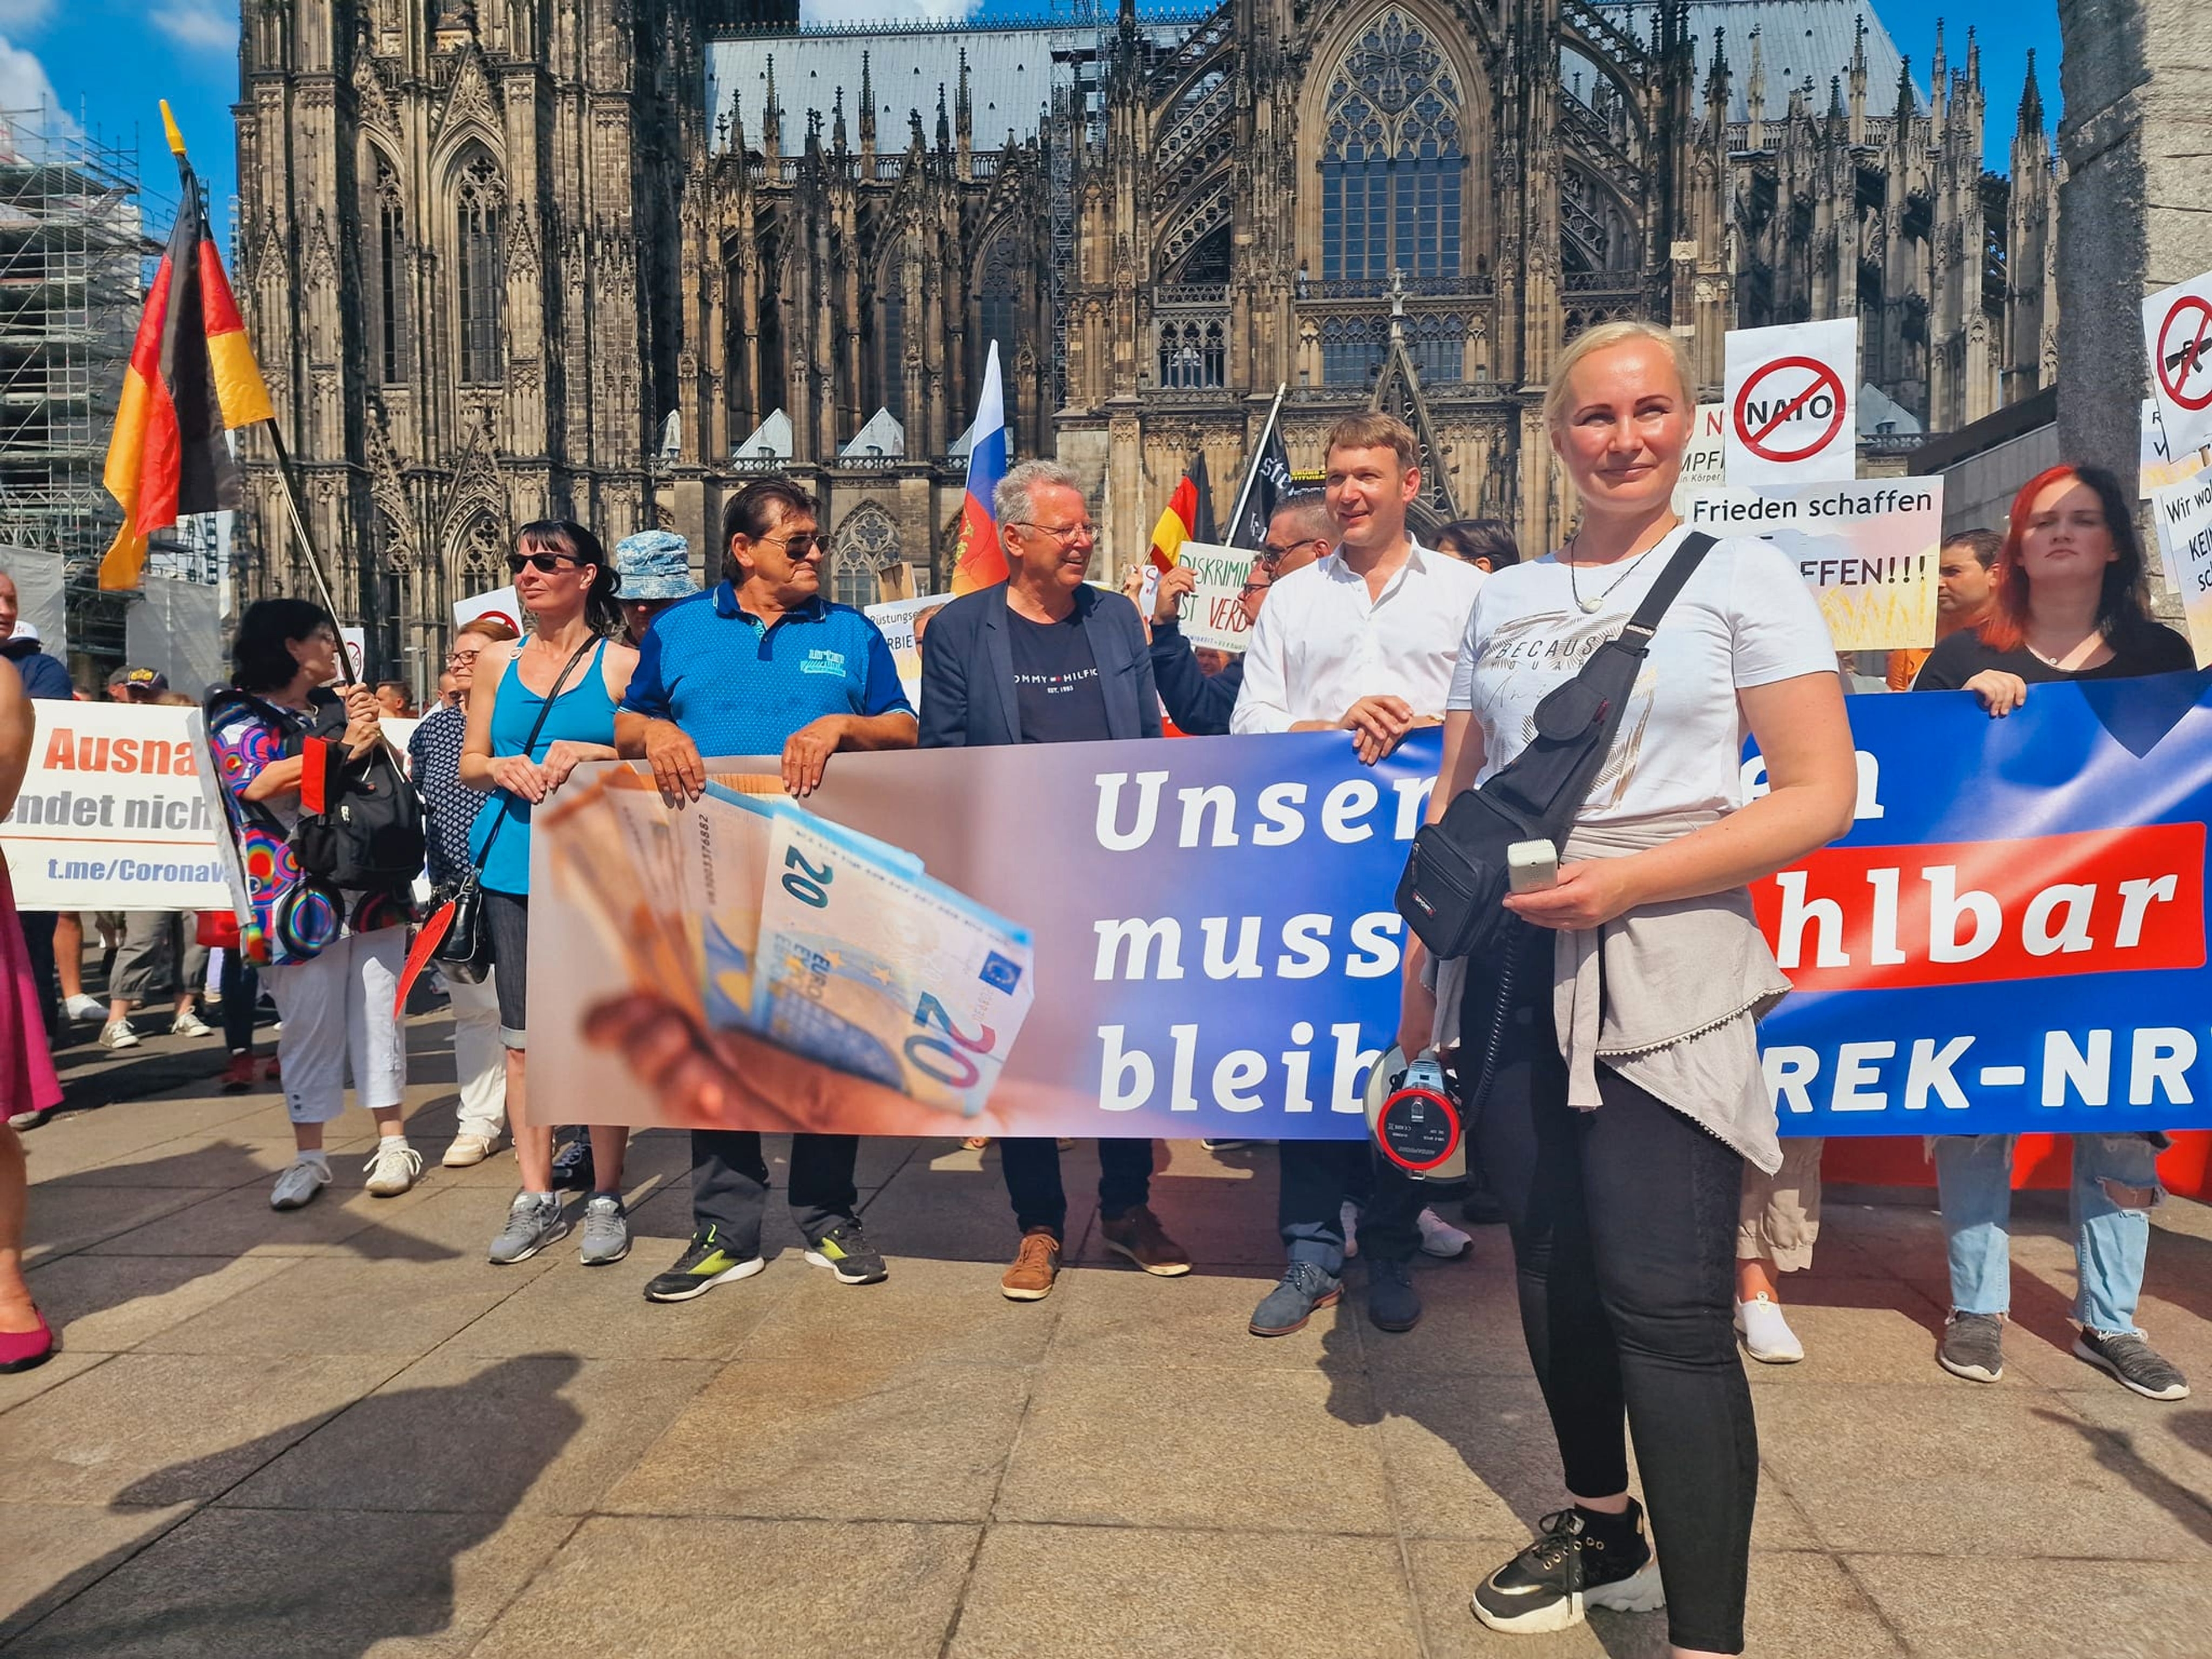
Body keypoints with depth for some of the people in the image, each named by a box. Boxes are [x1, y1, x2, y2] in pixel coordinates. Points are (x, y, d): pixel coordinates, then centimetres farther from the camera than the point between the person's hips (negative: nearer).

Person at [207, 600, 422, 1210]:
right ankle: (309, 1156, 9)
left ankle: (392, 1142, 12)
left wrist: (372, 731, -3)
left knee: (378, 1012, 5)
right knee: (309, 1022, -1)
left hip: (372, 887, 4)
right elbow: (256, 784, -16)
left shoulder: (340, 706, 18)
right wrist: (343, 748, -13)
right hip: (302, 898, -4)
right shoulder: (239, 715, 2)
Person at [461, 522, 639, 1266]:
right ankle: (536, 1198, 18)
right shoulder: (497, 660, 12)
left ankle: (606, 1199, 12)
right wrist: (505, 769, -5)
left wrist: (590, 756, -17)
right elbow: (469, 762, 16)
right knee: (523, 1040, 8)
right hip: (512, 869, 4)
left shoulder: (622, 664, -1)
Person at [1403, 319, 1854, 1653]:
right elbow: (1452, 800, 15)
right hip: (1511, 974, 5)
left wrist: (1627, 881, -17)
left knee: (1665, 1304, -10)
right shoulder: (1506, 597, 14)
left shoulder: (1745, 577, 1)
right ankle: (1604, 1533, 35)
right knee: (1553, 1270, 14)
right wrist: (1418, 986, 10)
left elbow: (1822, 797, -6)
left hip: (1662, 980, -4)